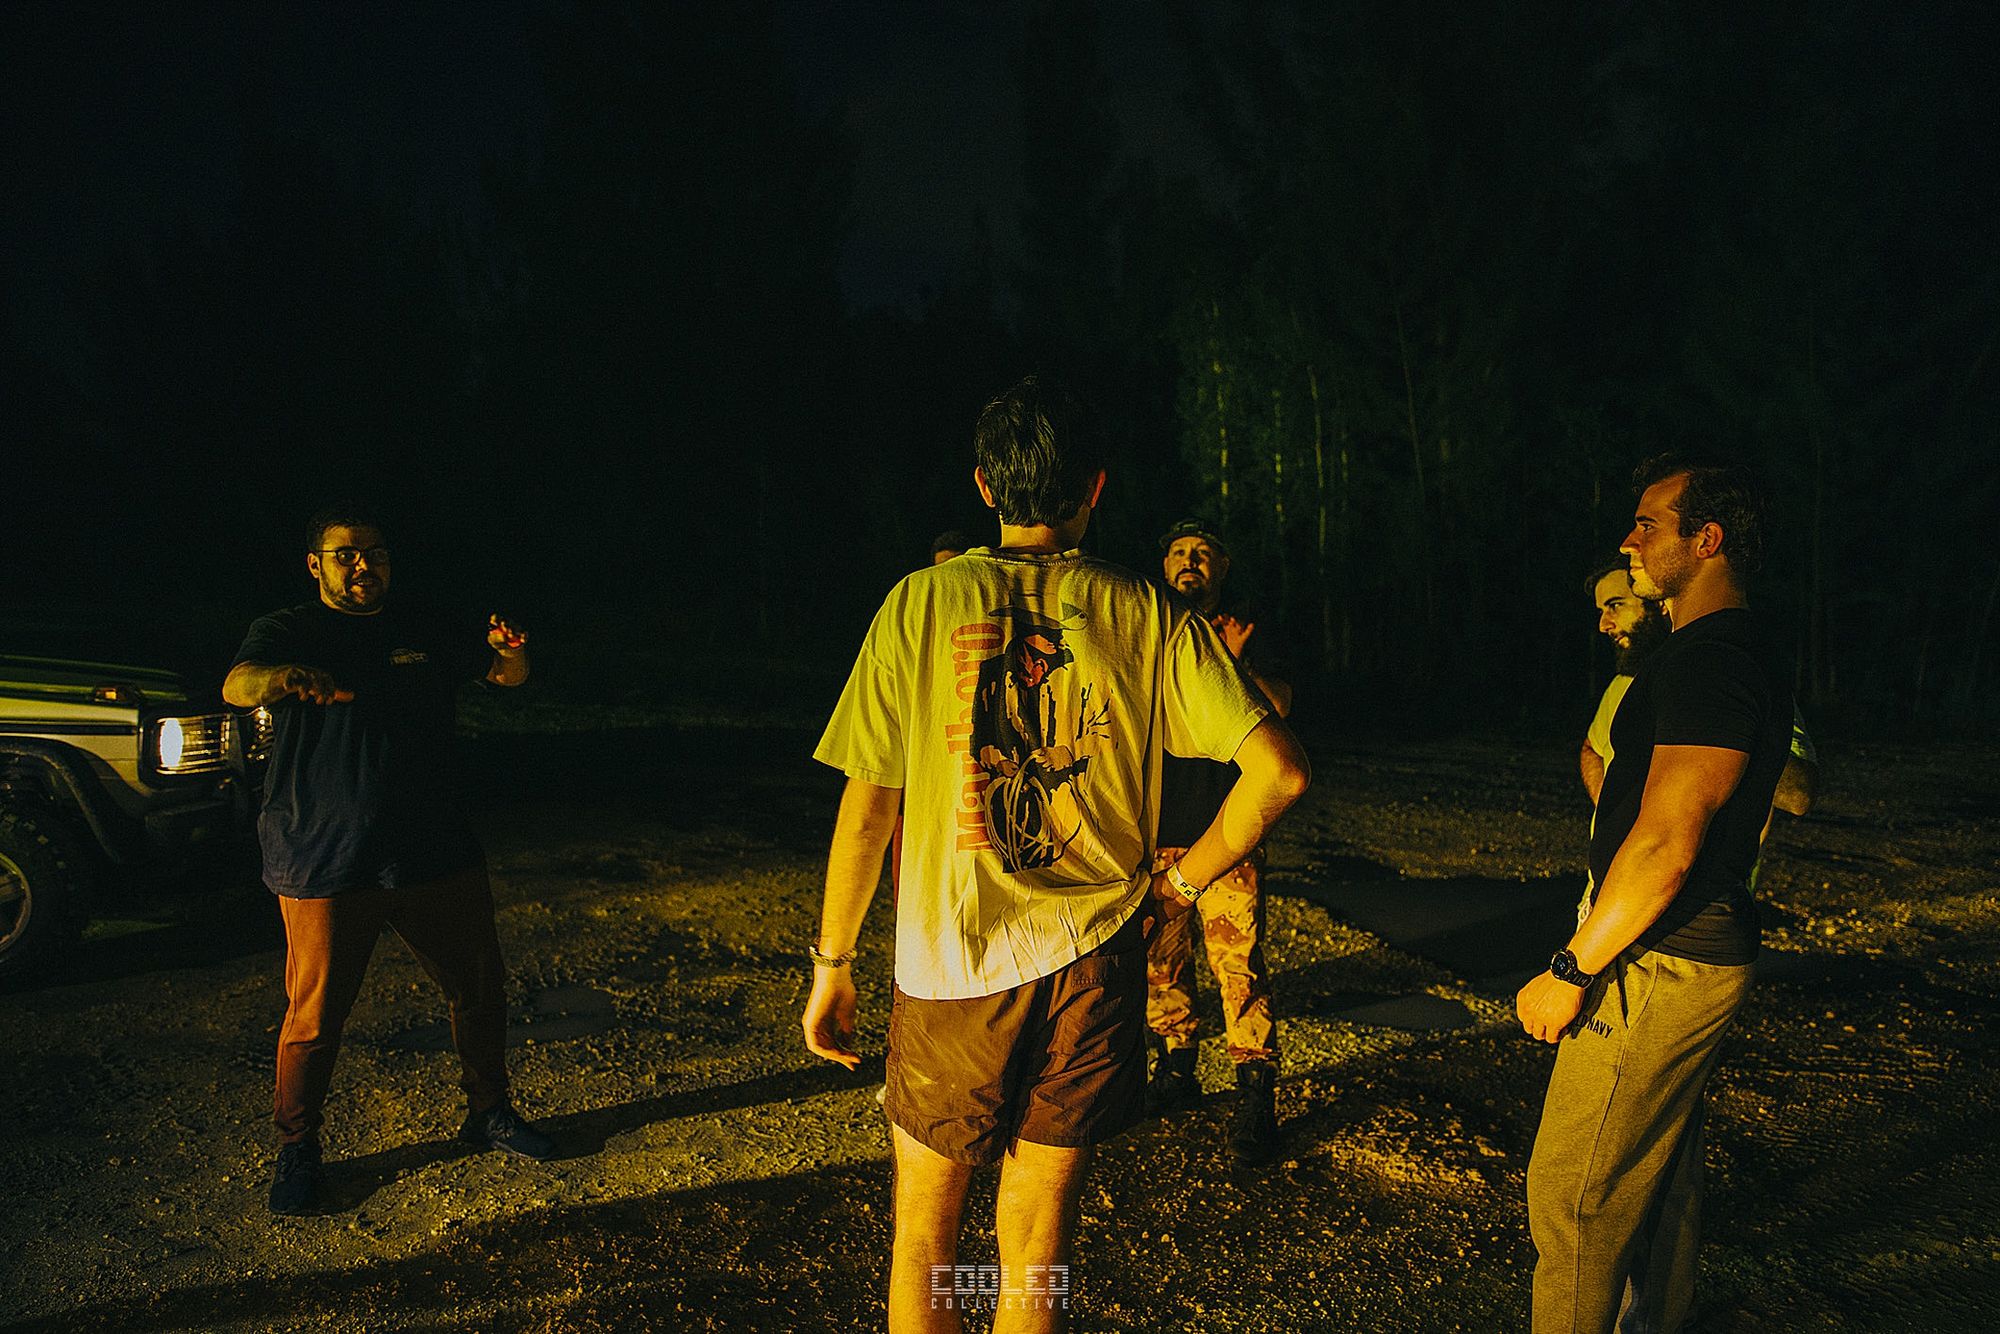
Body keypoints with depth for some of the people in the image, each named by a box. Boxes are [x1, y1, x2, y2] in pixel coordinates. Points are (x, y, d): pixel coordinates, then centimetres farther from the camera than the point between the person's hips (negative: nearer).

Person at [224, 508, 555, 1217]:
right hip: (323, 866, -4)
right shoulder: (289, 632, 0)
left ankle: (488, 1113, 31)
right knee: (314, 1017, 0)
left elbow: (508, 673, 16)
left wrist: (507, 646, -10)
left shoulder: (426, 635, 11)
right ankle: (296, 1151, 22)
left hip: (436, 857, 4)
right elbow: (237, 686, -19)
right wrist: (284, 677, -44)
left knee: (480, 987, 11)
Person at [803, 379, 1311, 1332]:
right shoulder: (1148, 616, -3)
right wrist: (1180, 882, 4)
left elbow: (866, 808, -5)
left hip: (949, 967, -1)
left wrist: (831, 964, 5)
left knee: (923, 1239, 20)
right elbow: (1279, 769, -9)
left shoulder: (921, 603, -5)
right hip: (1091, 967, 2)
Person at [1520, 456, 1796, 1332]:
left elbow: (1665, 846, -26)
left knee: (1571, 1197, -3)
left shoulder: (1711, 659, -20)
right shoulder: (1744, 652, 14)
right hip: (1699, 956, 11)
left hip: (1658, 969, -11)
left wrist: (1570, 972, -19)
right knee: (1661, 1173, 22)